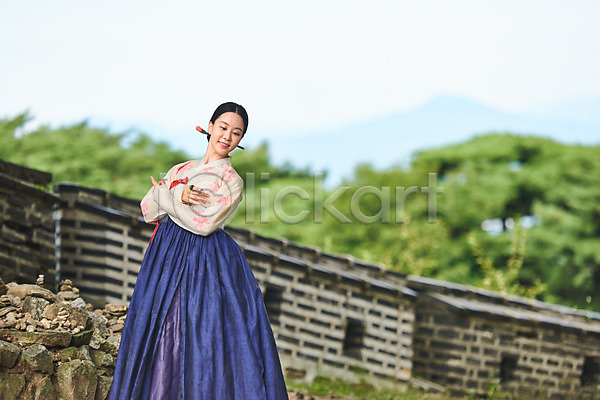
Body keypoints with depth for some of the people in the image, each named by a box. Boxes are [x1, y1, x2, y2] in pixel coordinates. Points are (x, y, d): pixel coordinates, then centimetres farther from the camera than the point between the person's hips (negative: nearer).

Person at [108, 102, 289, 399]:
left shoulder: (231, 182, -2)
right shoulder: (181, 170, 14)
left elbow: (203, 222, -15)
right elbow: (148, 209, 5)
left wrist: (166, 195, -4)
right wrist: (178, 196, -14)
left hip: (206, 265, -6)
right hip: (166, 258, 6)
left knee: (200, 339, -8)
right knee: (159, 338, 6)